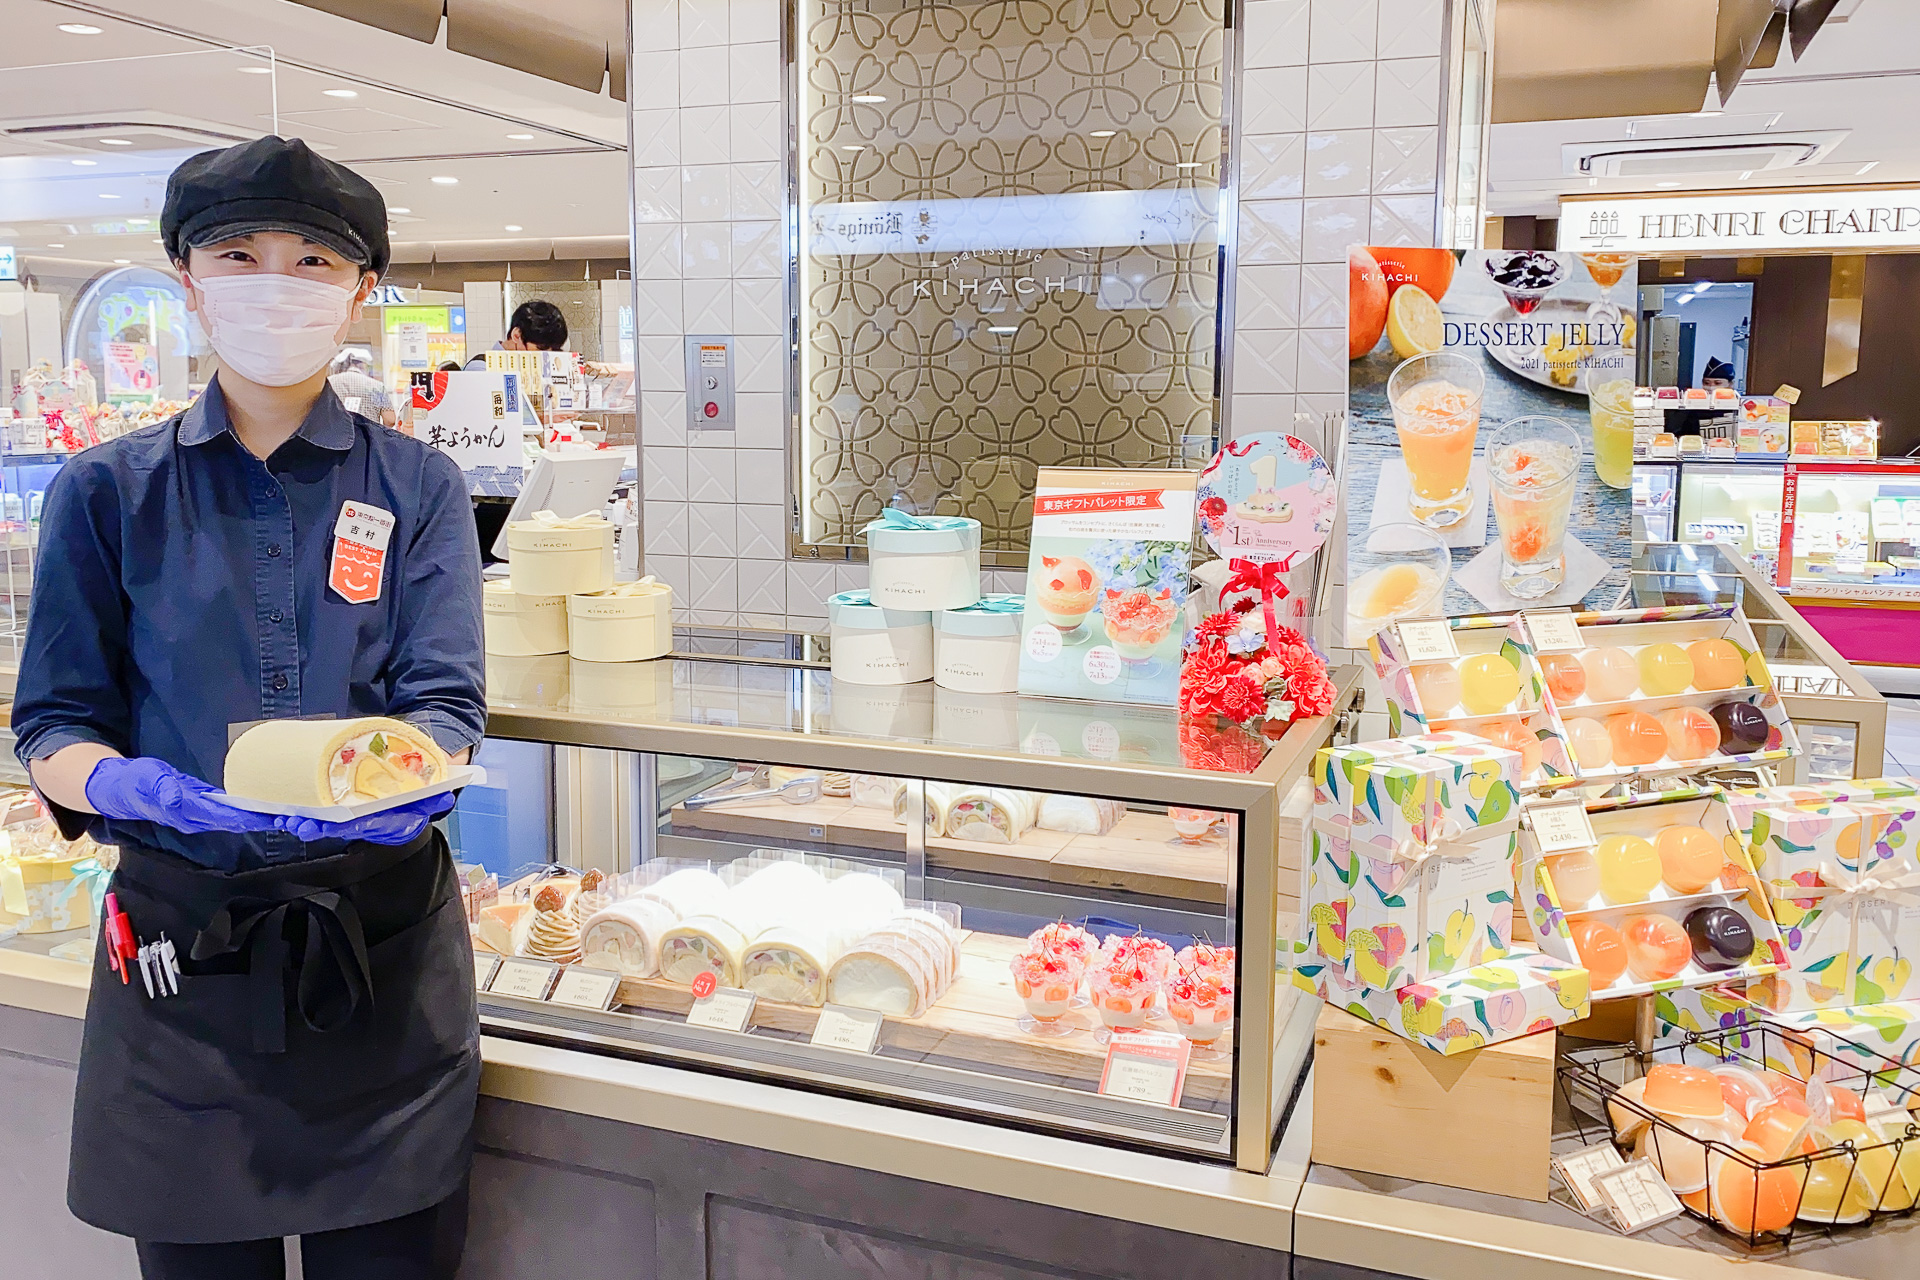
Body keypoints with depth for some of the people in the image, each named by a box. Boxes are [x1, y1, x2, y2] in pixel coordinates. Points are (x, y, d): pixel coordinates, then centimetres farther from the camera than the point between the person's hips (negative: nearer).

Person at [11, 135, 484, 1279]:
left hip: (382, 935, 0)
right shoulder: (109, 493, 4)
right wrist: (122, 780, -21)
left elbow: (448, 700, -5)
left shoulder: (418, 487, 3)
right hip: (180, 938, 1)